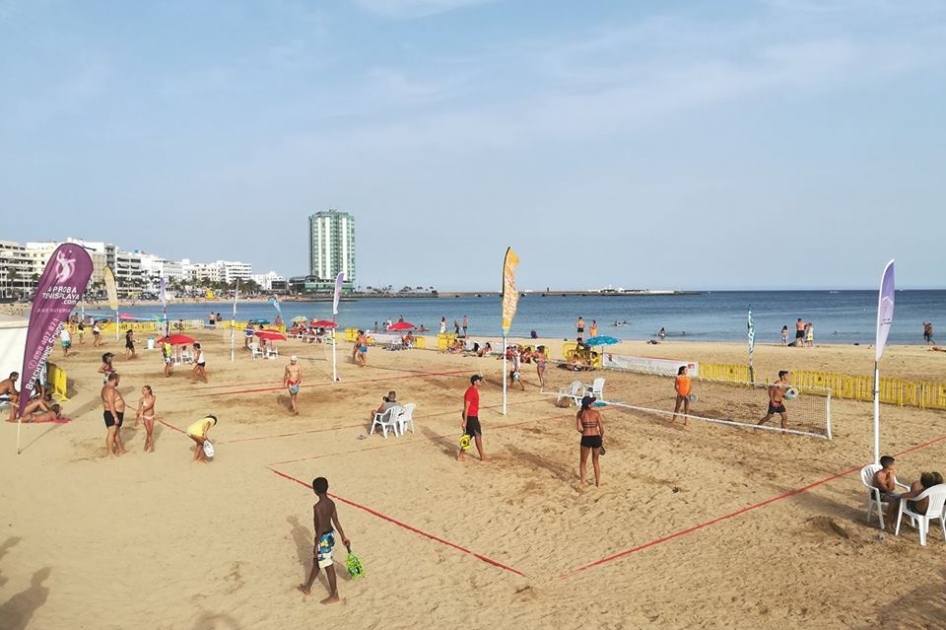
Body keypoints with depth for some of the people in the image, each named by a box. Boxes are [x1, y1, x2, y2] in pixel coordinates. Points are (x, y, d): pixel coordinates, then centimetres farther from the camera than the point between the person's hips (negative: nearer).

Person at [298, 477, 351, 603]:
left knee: (328, 567, 4)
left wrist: (316, 544, -16)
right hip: (330, 535, 9)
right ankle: (308, 587, 40)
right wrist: (343, 537, 7)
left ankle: (334, 596, 16)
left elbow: (321, 527, -24)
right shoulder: (331, 503, -1)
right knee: (317, 561, 24)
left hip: (323, 538, -9)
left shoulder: (317, 507, -25)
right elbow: (336, 522, 3)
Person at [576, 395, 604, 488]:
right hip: (596, 438, 1)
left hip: (586, 439, -1)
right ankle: (598, 482, 28)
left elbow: (578, 428, -8)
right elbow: (601, 428, -5)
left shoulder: (580, 413, -3)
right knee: (595, 461, 20)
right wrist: (601, 437, 12)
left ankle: (582, 481, 18)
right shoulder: (596, 412, -5)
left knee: (583, 461, 18)